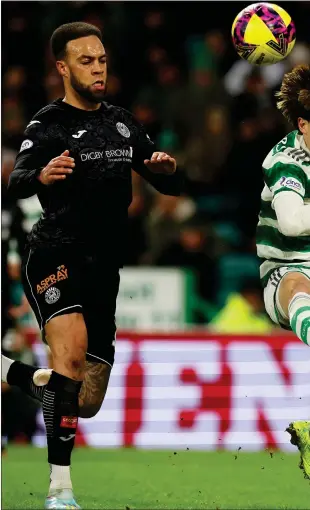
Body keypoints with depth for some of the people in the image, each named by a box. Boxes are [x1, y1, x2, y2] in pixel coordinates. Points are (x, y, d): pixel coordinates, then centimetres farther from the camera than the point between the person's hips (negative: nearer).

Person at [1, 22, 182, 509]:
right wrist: (40, 176, -47)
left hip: (104, 270, 6)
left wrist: (167, 168, -7)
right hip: (55, 258, -6)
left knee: (87, 403, 11)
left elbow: (170, 185, 18)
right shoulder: (49, 124, -5)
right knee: (72, 346, -35)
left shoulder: (122, 123, 14)